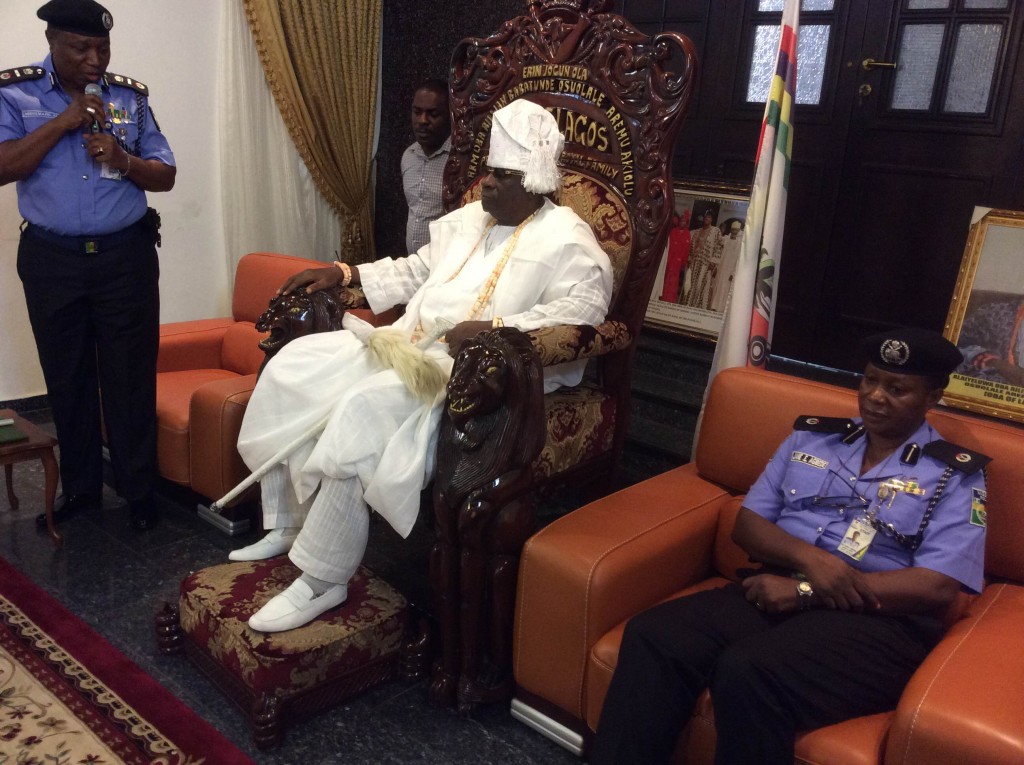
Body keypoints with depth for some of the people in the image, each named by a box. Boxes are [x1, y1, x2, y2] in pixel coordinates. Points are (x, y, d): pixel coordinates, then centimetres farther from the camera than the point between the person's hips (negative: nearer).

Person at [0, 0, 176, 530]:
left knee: (131, 378, 3)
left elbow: (165, 177, 6)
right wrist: (65, 120, -18)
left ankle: (139, 490, 15)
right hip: (51, 261, 0)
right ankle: (79, 488, 25)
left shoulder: (131, 96, 4)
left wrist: (124, 160, -14)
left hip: (126, 257, 0)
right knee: (67, 379, 10)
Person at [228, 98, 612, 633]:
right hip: (406, 343, 9)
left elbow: (582, 309, -20)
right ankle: (285, 527, 7)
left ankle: (323, 579, -19)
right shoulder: (469, 218, 22)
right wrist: (343, 274, 20)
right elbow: (415, 271, 31)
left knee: (363, 410, -33)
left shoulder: (566, 238, -4)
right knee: (292, 365, -2)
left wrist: (495, 328, -29)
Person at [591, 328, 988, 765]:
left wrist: (805, 592, -13)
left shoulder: (958, 476, 5)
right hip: (777, 591, 4)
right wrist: (808, 558, -10)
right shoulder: (811, 437, 17)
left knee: (746, 672, -34)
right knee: (651, 637, -25)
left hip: (878, 621, -4)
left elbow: (938, 586, -7)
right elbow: (747, 524, 13)